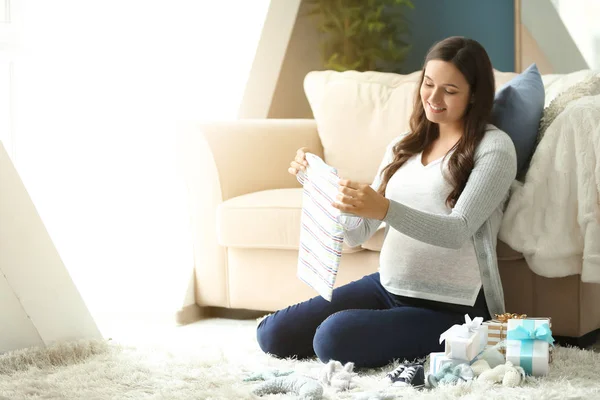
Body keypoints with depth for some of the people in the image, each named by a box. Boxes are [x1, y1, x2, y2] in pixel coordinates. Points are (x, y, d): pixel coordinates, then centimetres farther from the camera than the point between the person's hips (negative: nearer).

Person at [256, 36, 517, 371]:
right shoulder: (403, 147, 13)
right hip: (388, 286, 7)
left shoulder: (494, 148, -7)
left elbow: (458, 230, -21)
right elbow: (357, 232, 9)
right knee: (275, 334, -3)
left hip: (451, 307, -6)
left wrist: (384, 209, -36)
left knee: (335, 339, -27)